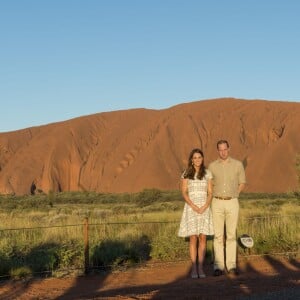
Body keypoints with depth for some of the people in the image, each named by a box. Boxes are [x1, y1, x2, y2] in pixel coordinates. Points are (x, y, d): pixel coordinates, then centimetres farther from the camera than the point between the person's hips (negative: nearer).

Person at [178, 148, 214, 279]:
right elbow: (184, 193, -4)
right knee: (193, 238, -4)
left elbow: (210, 193, 3)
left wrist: (204, 207, -13)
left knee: (203, 238, -1)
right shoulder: (186, 174, 1)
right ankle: (194, 268, 2)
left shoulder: (207, 173, 5)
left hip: (204, 208, 2)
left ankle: (200, 268, 5)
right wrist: (194, 207, -15)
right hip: (191, 208, -2)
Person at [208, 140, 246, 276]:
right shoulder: (212, 166, 4)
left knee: (231, 235, 1)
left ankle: (231, 265, 5)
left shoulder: (238, 164, 2)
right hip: (217, 203, 0)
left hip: (232, 202, 0)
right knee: (218, 235, -1)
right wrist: (217, 197, 5)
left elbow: (242, 183, 11)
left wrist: (232, 195, 6)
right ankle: (219, 266, 1)